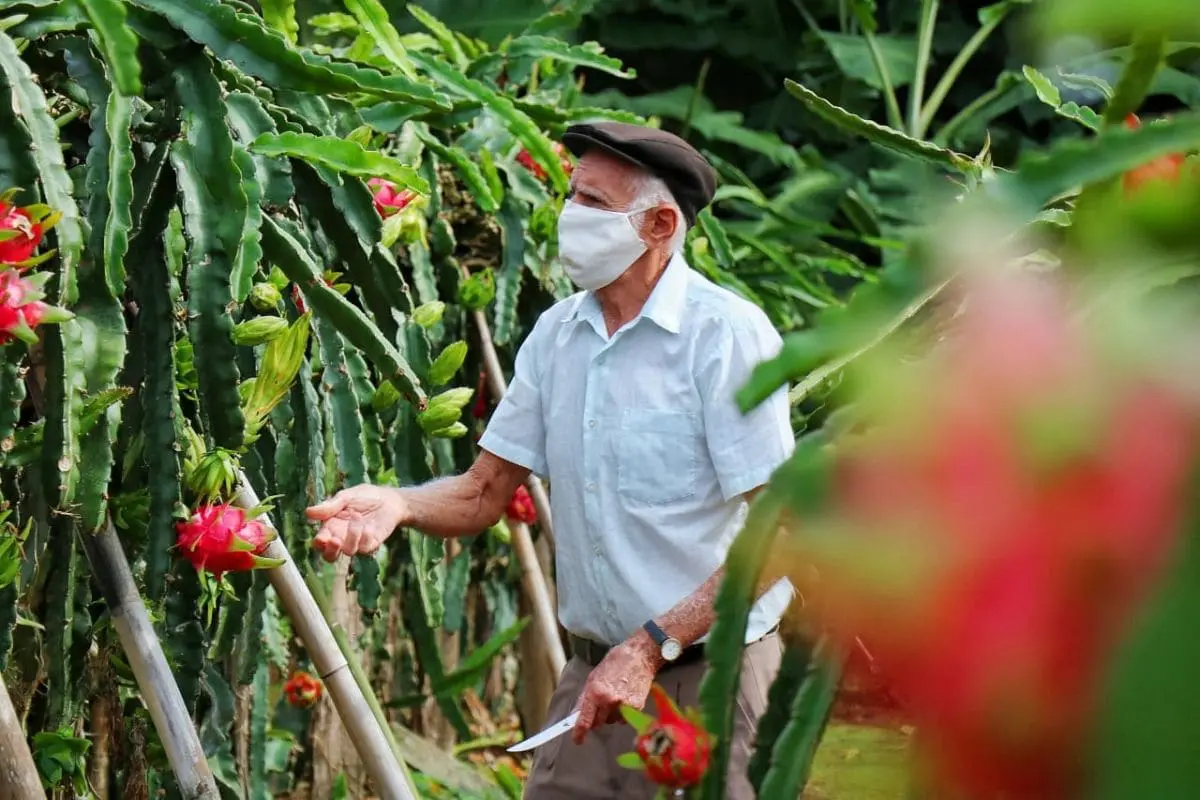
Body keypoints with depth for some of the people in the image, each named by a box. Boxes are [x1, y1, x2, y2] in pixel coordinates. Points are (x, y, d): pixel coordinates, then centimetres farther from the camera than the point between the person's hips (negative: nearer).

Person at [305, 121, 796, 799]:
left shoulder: (727, 334, -12)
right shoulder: (556, 334, 8)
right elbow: (485, 491, 11)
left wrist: (650, 647, -21)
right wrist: (395, 504, -11)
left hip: (710, 674, -5)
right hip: (593, 676, 6)